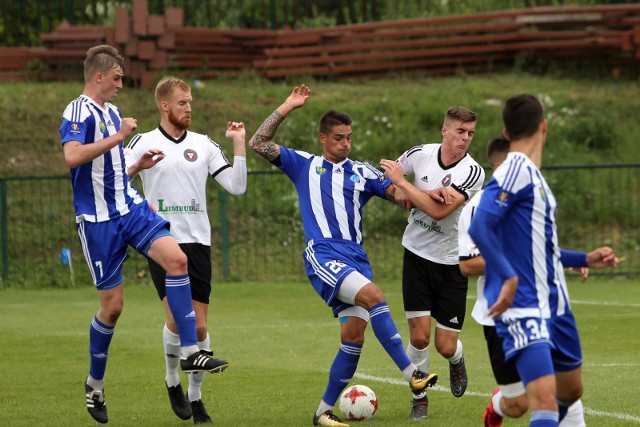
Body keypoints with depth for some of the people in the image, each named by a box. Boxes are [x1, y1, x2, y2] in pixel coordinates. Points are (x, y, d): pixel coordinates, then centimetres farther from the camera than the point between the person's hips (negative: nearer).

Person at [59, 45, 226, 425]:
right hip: (99, 219, -7)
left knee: (176, 257, -17)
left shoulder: (112, 112, 15)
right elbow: (73, 156, -32)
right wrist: (118, 137, -27)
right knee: (113, 304, 0)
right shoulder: (80, 111, -13)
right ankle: (95, 383, 21)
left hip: (130, 207, 7)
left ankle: (190, 351, -16)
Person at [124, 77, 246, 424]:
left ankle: (195, 395, 15)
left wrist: (239, 144, -1)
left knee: (199, 327, -1)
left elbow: (236, 187, 5)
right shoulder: (142, 143, 3)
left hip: (197, 242, 3)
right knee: (177, 317, -15)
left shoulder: (204, 145, 10)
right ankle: (172, 381, 10)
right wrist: (138, 167, -19)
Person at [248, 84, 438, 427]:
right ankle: (412, 375, -30)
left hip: (356, 258, 4)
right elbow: (258, 144, 7)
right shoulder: (304, 165, 12)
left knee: (354, 336, -4)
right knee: (374, 296, -27)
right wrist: (286, 108, 2)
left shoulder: (362, 172, 17)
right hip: (323, 255, -4)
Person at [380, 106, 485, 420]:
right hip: (417, 254, 1)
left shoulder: (473, 172, -15)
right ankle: (420, 398, 12)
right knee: (419, 336, -9)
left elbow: (438, 211, -24)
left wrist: (402, 183, -19)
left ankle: (457, 362, 36)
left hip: (451, 262, -1)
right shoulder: (420, 154, -6)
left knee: (446, 346, -1)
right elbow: (387, 181, 11)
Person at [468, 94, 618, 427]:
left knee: (570, 391, 20)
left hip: (553, 303, 10)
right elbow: (479, 228, -25)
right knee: (545, 400, -23)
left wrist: (585, 259, 25)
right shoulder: (516, 171, -14)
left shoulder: (531, 174, 15)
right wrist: (509, 278, -29)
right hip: (523, 308, -10)